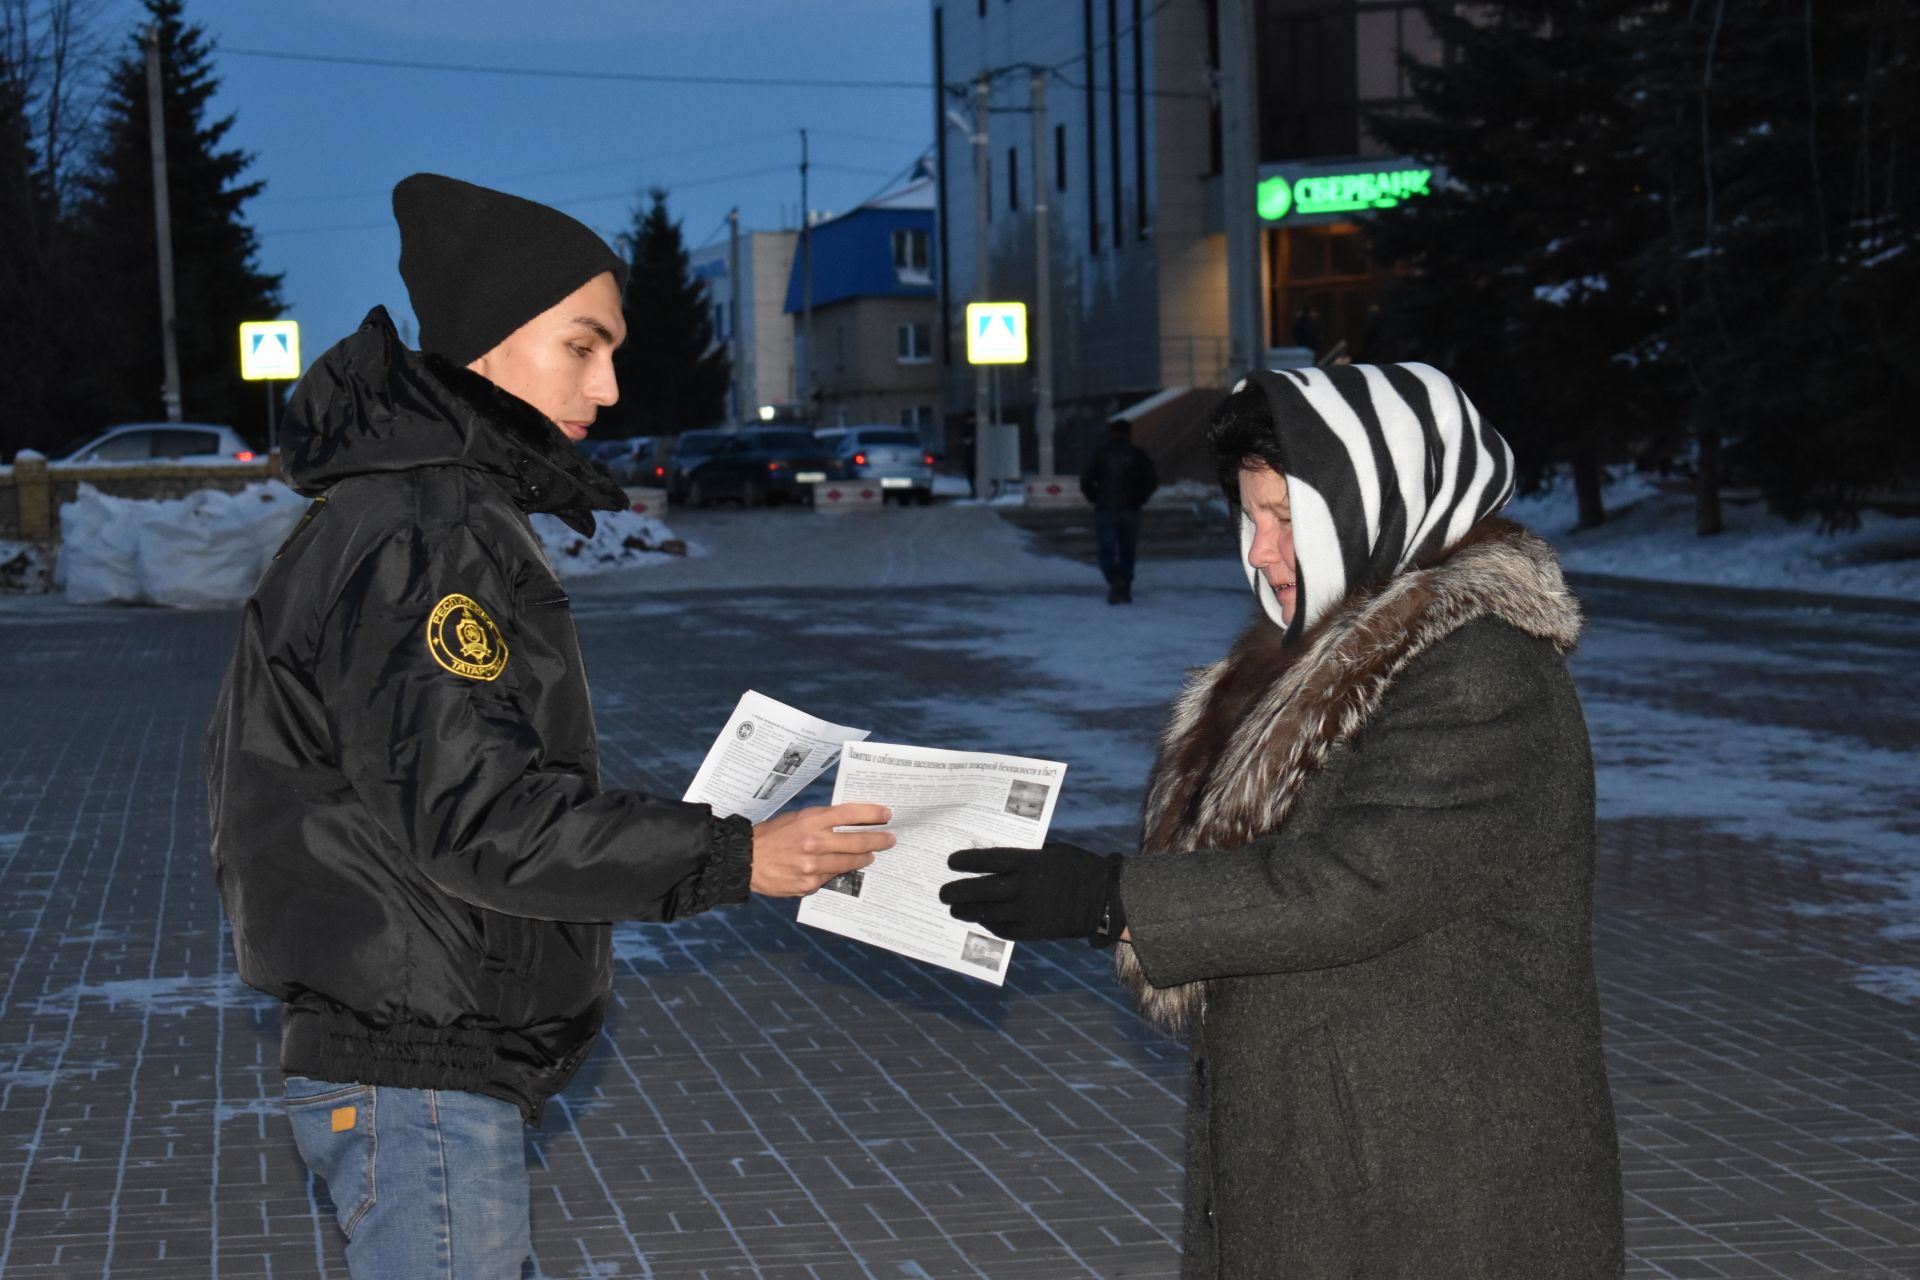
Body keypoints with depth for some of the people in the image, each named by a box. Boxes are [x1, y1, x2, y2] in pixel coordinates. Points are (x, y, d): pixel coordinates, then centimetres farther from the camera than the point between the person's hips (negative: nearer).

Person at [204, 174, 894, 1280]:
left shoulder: (447, 513, 15)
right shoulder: (416, 535, -18)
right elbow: (471, 809, -25)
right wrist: (733, 859, -23)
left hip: (442, 1068, 11)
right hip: (416, 1083, -11)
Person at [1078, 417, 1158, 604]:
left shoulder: (1100, 454, 1)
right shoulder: (1138, 454, 3)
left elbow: (1086, 481, -5)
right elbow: (1152, 481, -2)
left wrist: (1096, 499, 8)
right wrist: (1139, 499, 10)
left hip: (1105, 510, -1)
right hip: (1130, 510, 1)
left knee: (1107, 550, -2)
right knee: (1127, 551, 11)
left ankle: (1115, 580, -26)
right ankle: (1125, 590, 8)